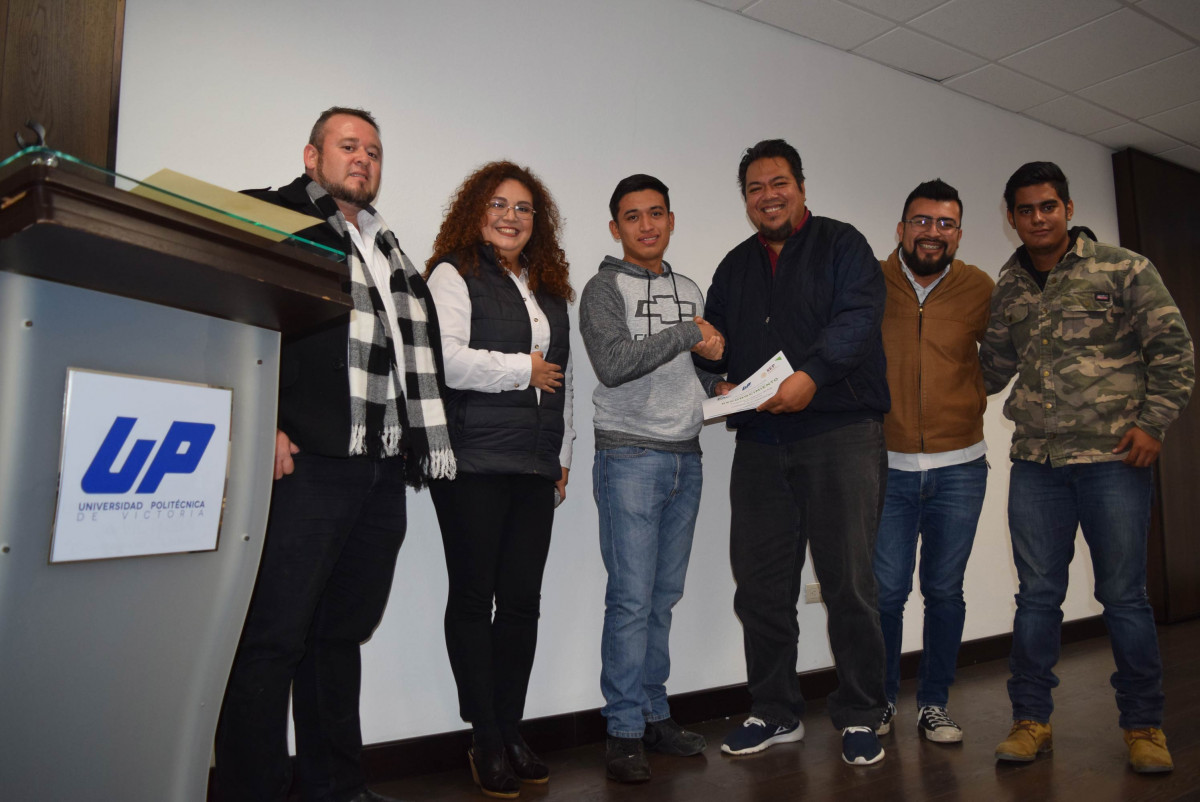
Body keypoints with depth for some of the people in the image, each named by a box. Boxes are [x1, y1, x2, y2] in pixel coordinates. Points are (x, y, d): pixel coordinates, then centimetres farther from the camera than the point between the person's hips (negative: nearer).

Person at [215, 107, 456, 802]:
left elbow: (421, 348, 25)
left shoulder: (390, 248, 26)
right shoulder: (272, 217, 5)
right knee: (275, 637, -1)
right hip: (307, 461, -6)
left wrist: (424, 442, 14)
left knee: (343, 632, 14)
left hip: (383, 471, 7)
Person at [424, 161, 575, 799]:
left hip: (535, 467, 6)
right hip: (473, 463, -6)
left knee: (522, 599, 6)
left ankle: (511, 730, 18)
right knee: (474, 597, 2)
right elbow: (445, 360, -15)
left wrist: (563, 451, 19)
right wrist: (524, 370, -7)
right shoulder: (453, 275, 0)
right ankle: (485, 740, 12)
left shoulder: (549, 288, 21)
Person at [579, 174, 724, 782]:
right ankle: (625, 731, 6)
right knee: (632, 598, -5)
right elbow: (613, 363, -18)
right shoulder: (604, 289, -2)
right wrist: (687, 334, -12)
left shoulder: (689, 291, 18)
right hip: (630, 455, -6)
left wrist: (715, 382, 5)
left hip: (685, 456, 6)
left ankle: (655, 714, 21)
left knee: (665, 595, 10)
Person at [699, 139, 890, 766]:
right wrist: (720, 384, 0)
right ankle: (775, 713, 22)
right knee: (760, 584, 7)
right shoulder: (734, 267, 22)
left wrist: (812, 374, -25)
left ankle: (860, 717, 15)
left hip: (840, 434, -5)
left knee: (849, 582, -1)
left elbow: (859, 314, -10)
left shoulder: (841, 245, 6)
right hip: (759, 443, 5)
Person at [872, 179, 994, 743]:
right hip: (887, 465, -1)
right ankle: (880, 701, 20)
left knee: (945, 591, 9)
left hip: (959, 467, 2)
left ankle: (934, 704, 25)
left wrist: (973, 400, 6)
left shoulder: (979, 289, 2)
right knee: (886, 591, 1)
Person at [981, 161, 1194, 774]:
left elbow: (1173, 349, 0)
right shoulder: (1007, 291, 11)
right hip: (1035, 463, 3)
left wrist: (1152, 422, -7)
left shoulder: (1124, 270, 1)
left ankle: (1143, 725, 22)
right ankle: (1031, 720, 18)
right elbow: (992, 368, 17)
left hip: (1114, 457, -3)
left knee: (1124, 595, 5)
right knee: (1037, 595, 7)